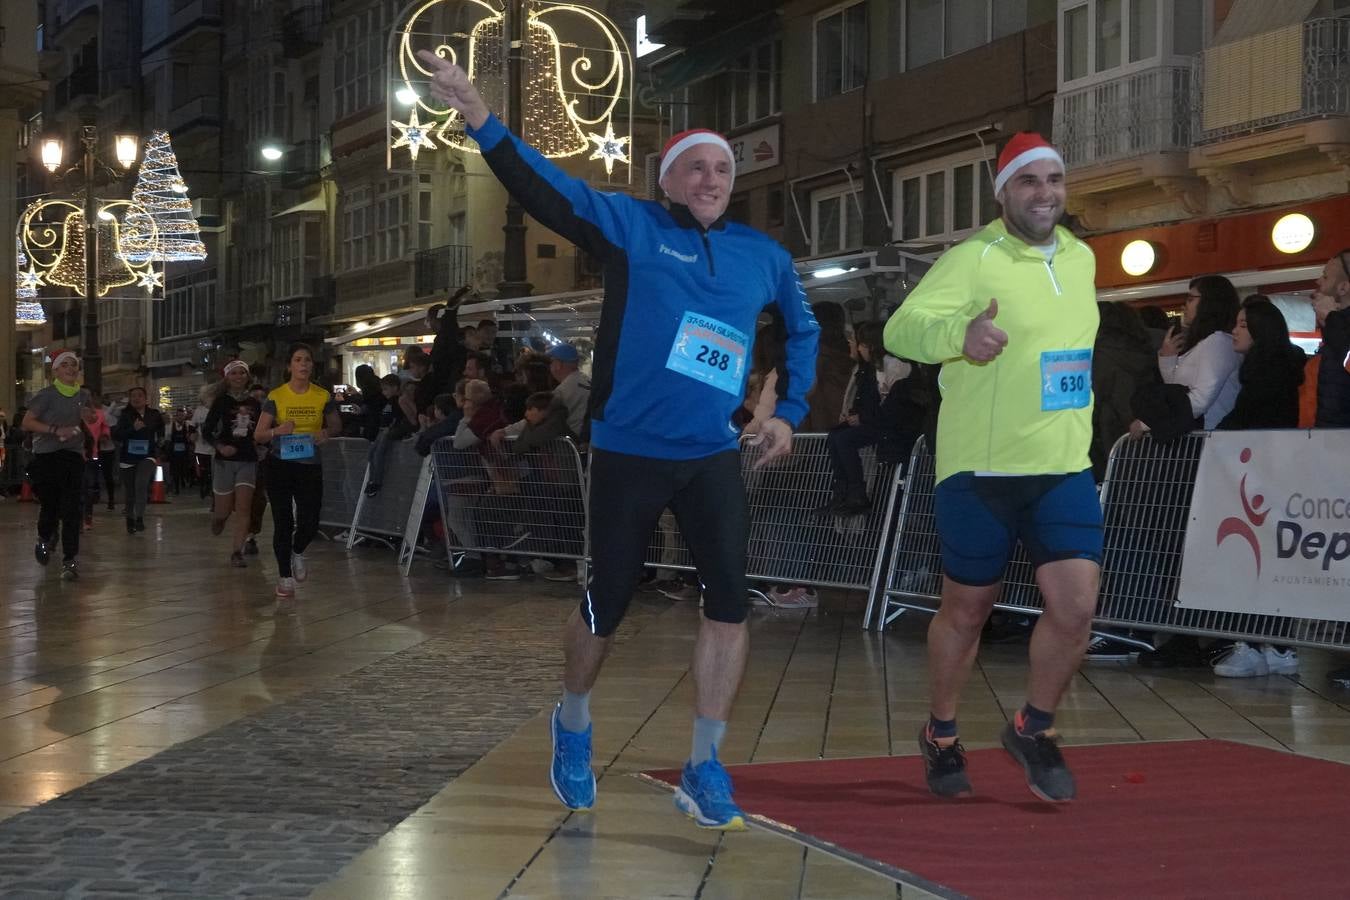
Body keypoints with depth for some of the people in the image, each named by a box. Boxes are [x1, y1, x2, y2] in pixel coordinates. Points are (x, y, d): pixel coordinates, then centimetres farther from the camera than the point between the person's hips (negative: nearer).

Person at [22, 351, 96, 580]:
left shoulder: (84, 396, 10)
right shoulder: (46, 395, -3)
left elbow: (92, 428, 27)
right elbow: (27, 423, -11)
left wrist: (89, 418, 2)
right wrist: (56, 430, -21)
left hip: (73, 456, 3)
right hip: (46, 456, -3)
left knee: (71, 510, -7)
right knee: (49, 506, -1)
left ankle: (70, 561, -6)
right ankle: (45, 539, 33)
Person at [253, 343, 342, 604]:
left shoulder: (323, 397, 0)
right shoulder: (276, 397, -4)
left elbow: (337, 426, 15)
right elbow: (258, 435, -3)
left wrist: (326, 432, -8)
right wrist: (276, 431, -23)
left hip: (310, 465, 1)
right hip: (280, 465, -1)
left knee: (309, 523, -6)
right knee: (283, 522, -1)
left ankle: (297, 553, 30)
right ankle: (285, 577, 13)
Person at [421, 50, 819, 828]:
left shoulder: (764, 257, 6)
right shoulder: (633, 225, -4)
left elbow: (805, 329, 22)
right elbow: (545, 189, -14)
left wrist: (790, 413, 12)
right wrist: (480, 116, -27)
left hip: (712, 456, 3)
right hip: (628, 453, -3)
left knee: (731, 601, -7)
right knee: (606, 607, 7)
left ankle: (705, 770, 5)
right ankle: (574, 727, 35)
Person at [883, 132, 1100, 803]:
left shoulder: (1082, 259, 10)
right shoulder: (974, 259, -11)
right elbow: (900, 329, -24)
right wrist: (960, 333, -44)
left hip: (1064, 468, 5)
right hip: (980, 471, -4)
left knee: (1076, 607, -8)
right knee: (965, 610, 8)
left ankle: (1034, 729, 16)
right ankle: (940, 735, 31)